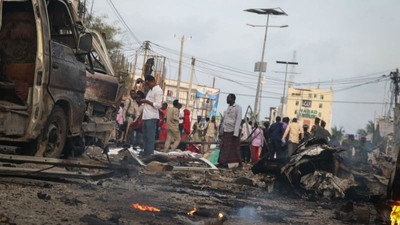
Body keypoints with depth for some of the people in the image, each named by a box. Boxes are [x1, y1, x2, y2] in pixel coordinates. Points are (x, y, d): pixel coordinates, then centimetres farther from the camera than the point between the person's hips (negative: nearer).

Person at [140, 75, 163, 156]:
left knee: (150, 138, -9)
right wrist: (144, 101, 12)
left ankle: (149, 155, -8)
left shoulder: (158, 90, -8)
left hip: (152, 118, -9)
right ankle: (145, 153, 16)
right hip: (146, 117, 9)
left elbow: (158, 105, -15)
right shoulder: (150, 90, 20)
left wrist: (147, 101, -13)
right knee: (145, 137, 11)